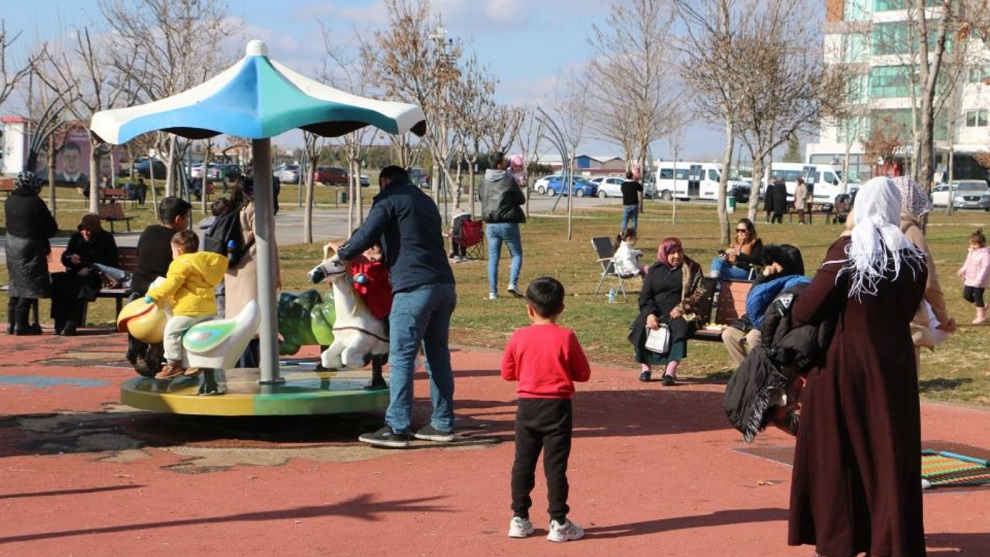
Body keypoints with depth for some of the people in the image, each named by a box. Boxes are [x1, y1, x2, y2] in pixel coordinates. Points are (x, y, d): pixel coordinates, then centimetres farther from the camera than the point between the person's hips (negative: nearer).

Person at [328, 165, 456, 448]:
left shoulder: (389, 199, 2)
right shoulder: (426, 201, 25)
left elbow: (366, 235, -6)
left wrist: (341, 255, 11)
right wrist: (386, 256, 36)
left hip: (413, 288, -8)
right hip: (444, 286, 8)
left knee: (401, 358, -5)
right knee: (438, 356, 13)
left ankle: (397, 429, -7)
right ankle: (443, 424, 16)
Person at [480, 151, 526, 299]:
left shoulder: (484, 180, 4)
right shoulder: (509, 180, -11)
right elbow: (521, 200, -3)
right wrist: (517, 188, 15)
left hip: (491, 225, 4)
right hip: (508, 224, -4)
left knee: (493, 258, 7)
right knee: (516, 254, 10)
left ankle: (492, 292, 3)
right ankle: (513, 283, -9)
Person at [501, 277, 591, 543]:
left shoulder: (519, 337, -3)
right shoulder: (566, 337, -10)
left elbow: (507, 373, 5)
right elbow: (583, 373, -3)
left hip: (527, 407, 2)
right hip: (557, 408, -2)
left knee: (523, 463, 12)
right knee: (555, 465, 1)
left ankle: (519, 519, 17)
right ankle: (558, 523, 3)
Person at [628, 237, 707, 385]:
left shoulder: (692, 269, 9)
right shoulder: (654, 270, 14)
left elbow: (699, 293, 1)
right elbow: (645, 295, 7)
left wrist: (681, 308, -15)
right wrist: (649, 314, -13)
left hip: (680, 313, -2)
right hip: (656, 313, 2)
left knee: (680, 326, -36)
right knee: (641, 325, -28)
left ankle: (671, 370, -43)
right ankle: (645, 366, -19)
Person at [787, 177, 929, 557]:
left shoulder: (845, 252, -12)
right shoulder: (913, 258, 1)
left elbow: (806, 311, -13)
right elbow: (908, 311, 11)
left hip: (847, 362, -3)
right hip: (895, 366, 3)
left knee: (838, 452, 9)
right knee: (891, 453, 8)